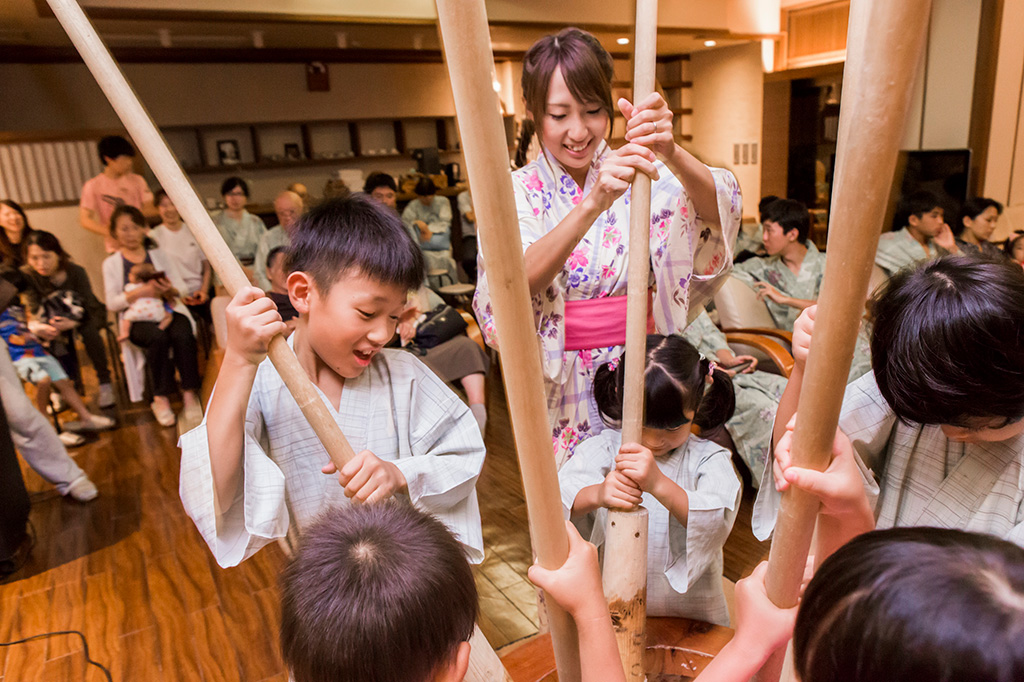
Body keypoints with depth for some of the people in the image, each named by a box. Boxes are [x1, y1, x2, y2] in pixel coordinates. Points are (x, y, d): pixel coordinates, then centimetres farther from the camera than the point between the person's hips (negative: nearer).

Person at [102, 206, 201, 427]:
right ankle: (161, 398, -24)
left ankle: (189, 393, -26)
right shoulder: (112, 263, 14)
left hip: (169, 311, 1)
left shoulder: (160, 256, 20)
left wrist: (170, 289, -15)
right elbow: (112, 303, 1)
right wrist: (141, 292, -16)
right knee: (158, 337, -35)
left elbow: (182, 287, 10)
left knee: (182, 334, -33)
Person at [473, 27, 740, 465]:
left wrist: (672, 154, -37)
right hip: (560, 387, -1)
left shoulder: (641, 176, -1)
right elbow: (511, 287, -24)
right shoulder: (519, 191, -6)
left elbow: (717, 212, -18)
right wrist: (594, 203, -37)